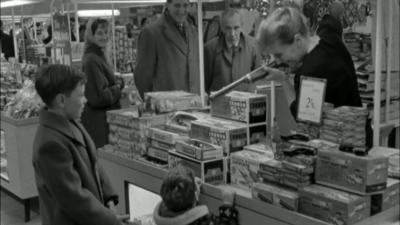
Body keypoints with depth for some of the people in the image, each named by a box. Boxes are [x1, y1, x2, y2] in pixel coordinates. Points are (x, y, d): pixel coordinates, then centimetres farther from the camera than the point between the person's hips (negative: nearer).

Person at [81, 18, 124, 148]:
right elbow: (100, 97, -21)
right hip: (98, 122, -10)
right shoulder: (92, 61, -17)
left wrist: (118, 83, 7)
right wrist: (118, 88, -6)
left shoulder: (100, 56, 15)